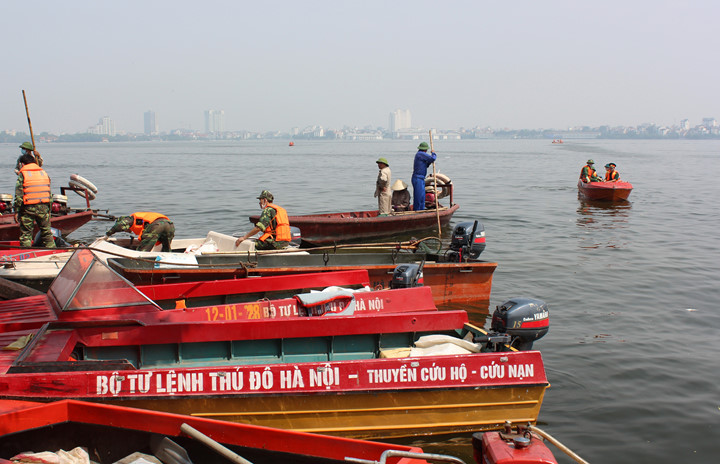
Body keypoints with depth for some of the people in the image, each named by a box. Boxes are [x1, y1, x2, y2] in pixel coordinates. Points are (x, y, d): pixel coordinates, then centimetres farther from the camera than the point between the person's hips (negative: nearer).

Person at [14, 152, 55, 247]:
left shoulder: (22, 174, -3)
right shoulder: (44, 173, 11)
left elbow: (18, 195, -8)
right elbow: (49, 194, 11)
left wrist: (17, 211, -2)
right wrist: (49, 209, 16)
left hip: (28, 208, -4)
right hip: (44, 207, 4)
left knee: (26, 233, 4)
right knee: (46, 232, 13)